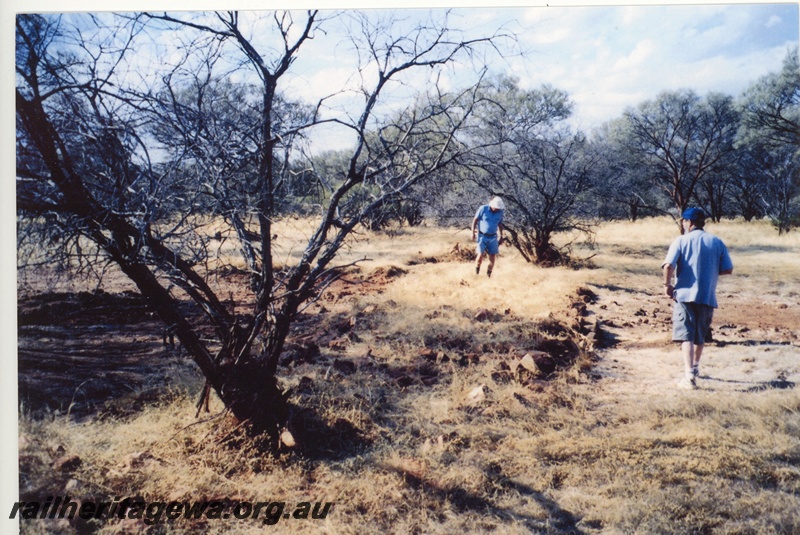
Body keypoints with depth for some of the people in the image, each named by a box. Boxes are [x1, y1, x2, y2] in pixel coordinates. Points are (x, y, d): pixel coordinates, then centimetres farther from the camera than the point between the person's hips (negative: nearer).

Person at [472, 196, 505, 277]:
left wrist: (501, 236, 17)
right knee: (481, 254, -13)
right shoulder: (483, 209, -11)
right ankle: (476, 272, 8)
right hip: (482, 236, -3)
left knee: (492, 256, -1)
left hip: (493, 237, 3)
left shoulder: (500, 212, 0)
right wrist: (473, 233, -8)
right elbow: (475, 220, -5)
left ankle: (488, 275, 11)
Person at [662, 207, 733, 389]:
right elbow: (728, 269, 4)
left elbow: (668, 266, -16)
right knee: (701, 336, 20)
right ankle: (695, 367, 38)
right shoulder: (717, 242, 6)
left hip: (684, 294, -4)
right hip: (708, 297, 4)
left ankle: (689, 374, -16)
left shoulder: (681, 240, -4)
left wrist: (667, 285, -1)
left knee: (686, 336, -4)